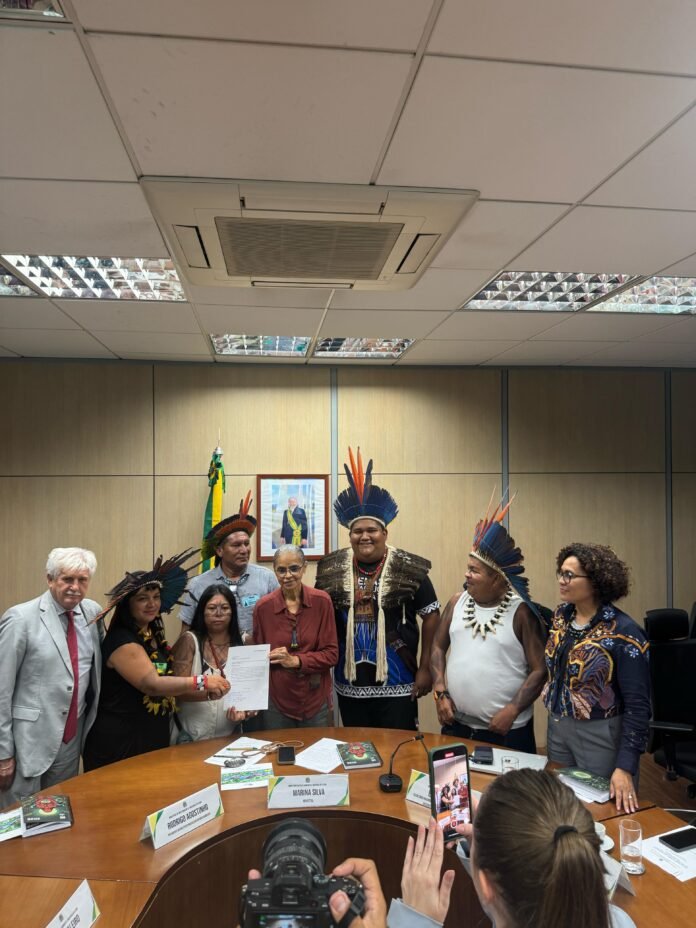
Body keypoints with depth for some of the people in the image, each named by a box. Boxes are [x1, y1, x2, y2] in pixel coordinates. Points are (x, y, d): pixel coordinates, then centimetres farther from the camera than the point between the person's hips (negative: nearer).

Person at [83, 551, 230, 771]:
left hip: (154, 739, 9)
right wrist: (202, 682, -32)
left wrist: (207, 692, -2)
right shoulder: (121, 641, -19)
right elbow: (151, 684, -29)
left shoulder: (154, 636, 9)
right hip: (120, 743, -9)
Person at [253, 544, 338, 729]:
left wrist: (296, 660, -19)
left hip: (315, 700, 0)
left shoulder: (321, 601, -8)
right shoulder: (263, 606, -7)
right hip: (277, 700, 0)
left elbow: (331, 654, -7)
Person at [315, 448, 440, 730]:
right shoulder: (331, 569, 0)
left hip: (397, 685, -3)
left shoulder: (408, 568, -8)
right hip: (349, 686, 3)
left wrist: (425, 668, -4)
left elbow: (431, 615, -3)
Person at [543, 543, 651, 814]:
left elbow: (637, 705, -21)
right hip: (557, 727, 6)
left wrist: (625, 767, -25)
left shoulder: (622, 633, -22)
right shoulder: (562, 615, -2)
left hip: (601, 734, -6)